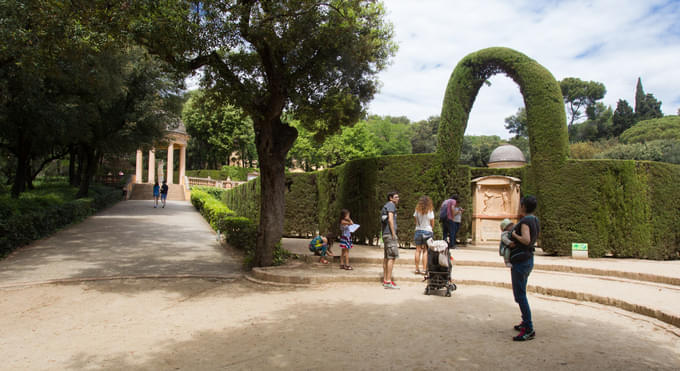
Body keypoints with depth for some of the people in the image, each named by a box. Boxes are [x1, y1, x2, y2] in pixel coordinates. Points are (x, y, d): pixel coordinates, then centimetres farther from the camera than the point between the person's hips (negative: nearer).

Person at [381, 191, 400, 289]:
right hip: (390, 234, -10)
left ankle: (385, 280, 13)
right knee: (392, 257, -13)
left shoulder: (386, 206, 23)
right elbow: (390, 219, -17)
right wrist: (393, 234, -18)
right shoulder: (391, 205, -6)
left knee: (387, 257, 10)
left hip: (385, 234, 10)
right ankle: (388, 282, -17)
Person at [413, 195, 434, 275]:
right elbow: (432, 224, -1)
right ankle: (424, 269, 0)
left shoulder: (417, 210, 0)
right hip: (427, 231, -2)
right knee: (425, 251, 2)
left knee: (418, 250, 6)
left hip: (418, 231, 2)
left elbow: (415, 220, 4)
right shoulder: (430, 211, -6)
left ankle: (417, 269, 8)